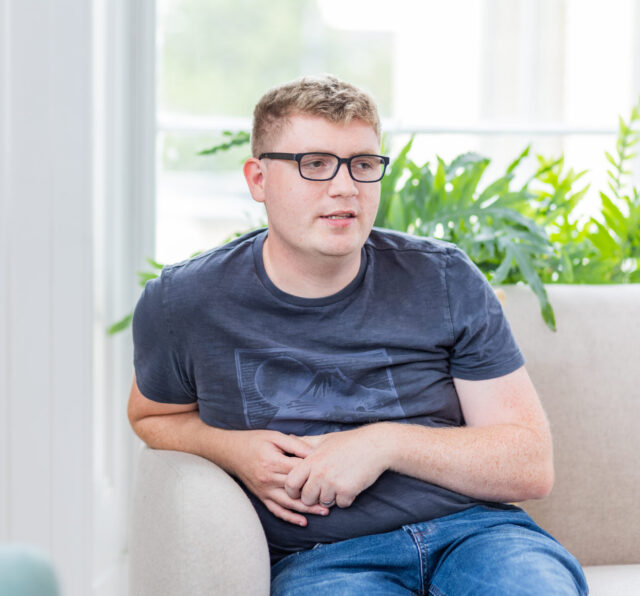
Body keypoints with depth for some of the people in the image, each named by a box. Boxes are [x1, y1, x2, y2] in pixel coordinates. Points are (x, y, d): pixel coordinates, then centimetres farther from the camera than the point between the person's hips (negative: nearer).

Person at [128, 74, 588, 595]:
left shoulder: (446, 281, 4)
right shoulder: (183, 303, 3)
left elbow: (533, 466, 3)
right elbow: (151, 416, 23)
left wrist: (387, 444, -11)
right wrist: (230, 449, 0)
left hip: (471, 527, 1)